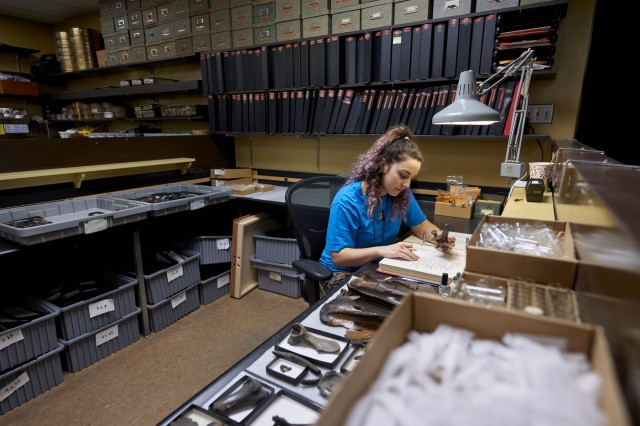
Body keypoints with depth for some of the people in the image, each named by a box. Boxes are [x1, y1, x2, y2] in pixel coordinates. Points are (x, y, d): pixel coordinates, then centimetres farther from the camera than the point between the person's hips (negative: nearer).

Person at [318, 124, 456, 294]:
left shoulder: (402, 194, -5)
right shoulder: (346, 201, -24)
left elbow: (423, 226, 5)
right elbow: (338, 256, -25)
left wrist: (441, 238, -17)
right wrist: (380, 250, -38)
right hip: (343, 273, -5)